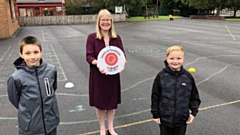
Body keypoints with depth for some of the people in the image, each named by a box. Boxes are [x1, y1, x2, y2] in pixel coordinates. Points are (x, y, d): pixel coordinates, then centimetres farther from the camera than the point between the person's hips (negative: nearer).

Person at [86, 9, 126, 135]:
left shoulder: (116, 38, 2)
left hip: (113, 74, 3)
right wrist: (97, 63, -31)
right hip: (97, 75, -2)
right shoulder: (92, 37, -7)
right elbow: (89, 56, -11)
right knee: (99, 103, 11)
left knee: (112, 102, 15)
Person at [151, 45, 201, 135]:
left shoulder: (188, 77, -8)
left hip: (182, 119, 1)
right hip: (165, 118, -1)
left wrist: (193, 112, -3)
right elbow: (155, 96, -5)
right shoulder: (161, 76, -12)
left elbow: (194, 96, 3)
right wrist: (155, 114, -3)